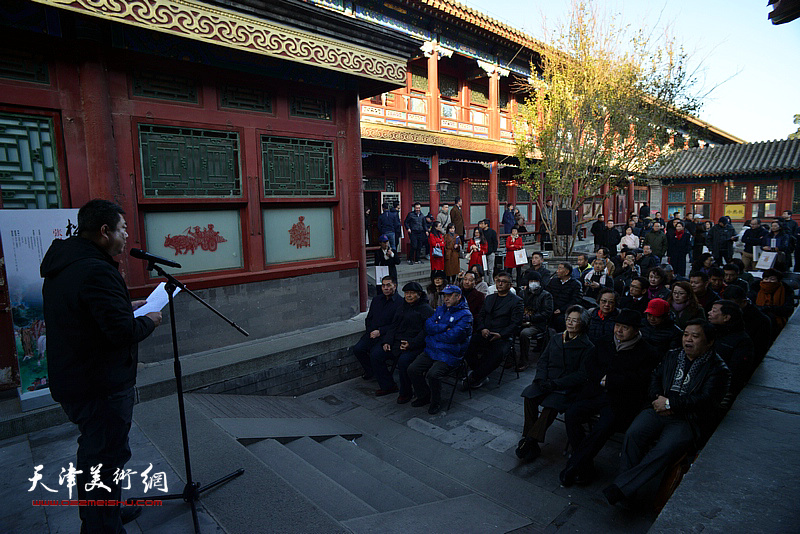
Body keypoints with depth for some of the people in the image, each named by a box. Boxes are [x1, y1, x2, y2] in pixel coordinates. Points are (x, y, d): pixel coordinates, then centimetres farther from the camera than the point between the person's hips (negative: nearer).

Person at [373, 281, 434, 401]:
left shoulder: (426, 309, -5)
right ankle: (388, 386, 11)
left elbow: (426, 331, -15)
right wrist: (387, 341, 4)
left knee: (403, 360, -35)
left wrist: (411, 344, -23)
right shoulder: (402, 307, 19)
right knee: (375, 355, -2)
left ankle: (405, 393, -10)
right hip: (396, 344, 8)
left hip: (415, 346, -8)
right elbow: (393, 326, 20)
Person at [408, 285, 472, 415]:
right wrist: (445, 328, -11)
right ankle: (424, 396, 13)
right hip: (431, 350, 6)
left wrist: (436, 330, -5)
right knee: (412, 369, -11)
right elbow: (428, 325, 2)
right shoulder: (440, 309, 16)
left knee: (433, 374, -28)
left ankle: (436, 403, 0)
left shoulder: (465, 315, -5)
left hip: (450, 354, -6)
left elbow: (453, 336, -17)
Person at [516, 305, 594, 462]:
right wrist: (542, 378, -4)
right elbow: (542, 360, 16)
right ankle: (532, 447, -20)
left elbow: (582, 374, -8)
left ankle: (529, 441, -24)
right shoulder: (555, 338, 17)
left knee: (551, 404, -33)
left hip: (567, 387, -4)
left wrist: (555, 383, -15)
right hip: (547, 382, 4)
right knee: (529, 395, -25)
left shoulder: (587, 347, 0)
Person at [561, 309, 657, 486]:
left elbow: (638, 380, -10)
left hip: (620, 401, -5)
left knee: (603, 427, -29)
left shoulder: (646, 352, 1)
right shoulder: (604, 344, 16)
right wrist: (602, 378, -8)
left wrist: (608, 380, -10)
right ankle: (585, 468, -8)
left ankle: (572, 468, -16)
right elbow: (590, 367, 13)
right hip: (595, 393, 5)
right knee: (571, 415, -18)